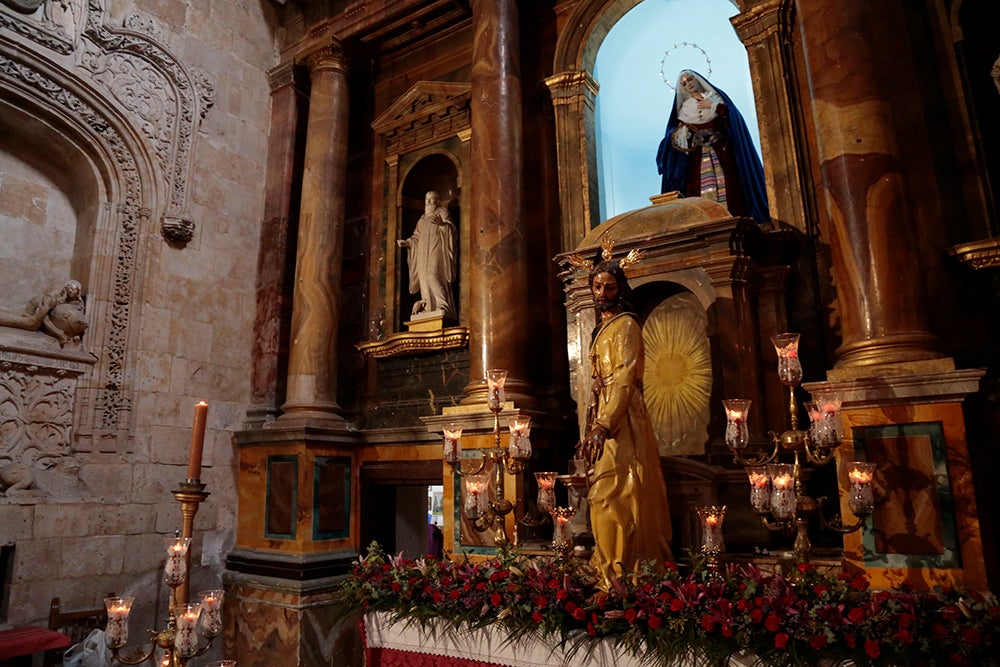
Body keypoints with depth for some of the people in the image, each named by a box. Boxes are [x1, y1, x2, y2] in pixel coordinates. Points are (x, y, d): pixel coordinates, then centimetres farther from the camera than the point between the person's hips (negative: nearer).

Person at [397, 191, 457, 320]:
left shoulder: (442, 212, 10)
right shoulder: (423, 218, 29)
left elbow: (451, 228, -5)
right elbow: (417, 236, 25)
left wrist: (442, 223, -24)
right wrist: (407, 242, 7)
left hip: (436, 249, -7)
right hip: (424, 253, 7)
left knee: (433, 275, -23)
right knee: (424, 279, -3)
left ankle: (443, 306, -27)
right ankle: (428, 309, -6)